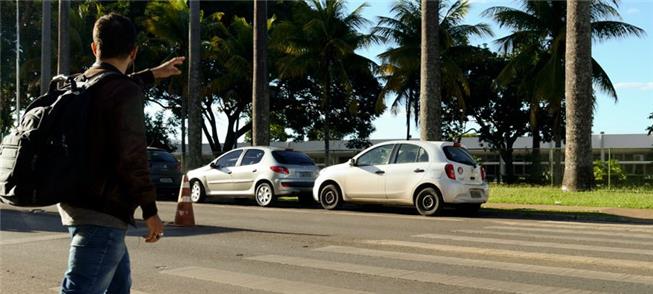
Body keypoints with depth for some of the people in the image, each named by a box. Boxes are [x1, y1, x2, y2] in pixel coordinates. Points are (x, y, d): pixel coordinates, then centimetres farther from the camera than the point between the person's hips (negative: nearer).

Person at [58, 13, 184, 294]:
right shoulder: (126, 93, -15)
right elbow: (132, 158, -20)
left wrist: (152, 74, 44)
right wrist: (150, 211, -10)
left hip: (75, 205, 9)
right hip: (102, 212, -9)